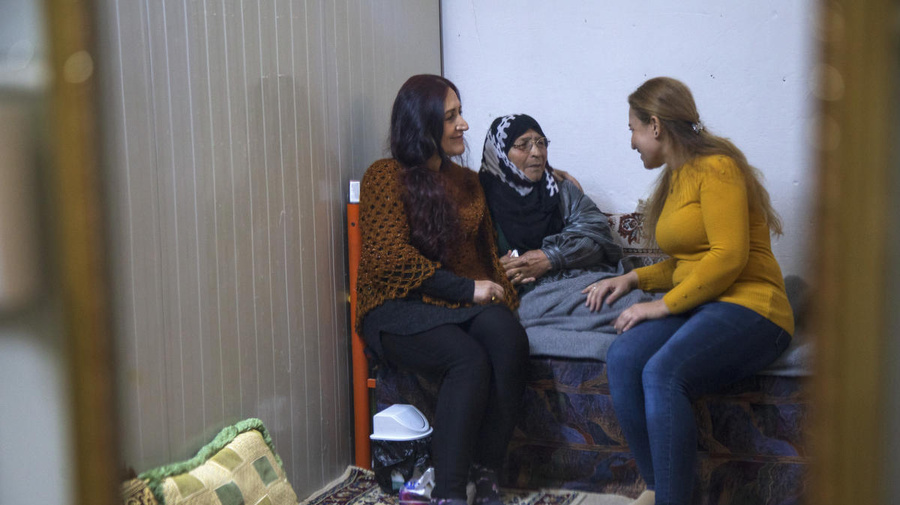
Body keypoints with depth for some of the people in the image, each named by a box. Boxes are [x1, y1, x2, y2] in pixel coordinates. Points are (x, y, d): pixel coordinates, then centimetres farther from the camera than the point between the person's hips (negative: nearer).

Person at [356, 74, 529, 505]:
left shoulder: (466, 181, 21)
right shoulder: (386, 177, 0)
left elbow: (487, 248, 25)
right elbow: (391, 257, -11)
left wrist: (497, 291, 3)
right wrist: (465, 288, -14)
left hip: (465, 302, 5)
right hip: (399, 307, -5)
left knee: (509, 339, -29)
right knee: (470, 360, -34)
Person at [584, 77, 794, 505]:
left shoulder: (716, 168, -8)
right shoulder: (675, 177, 20)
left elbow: (728, 256, -18)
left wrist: (664, 305, -17)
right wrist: (633, 279, 12)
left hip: (748, 307, -8)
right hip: (697, 307, 8)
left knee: (662, 372, -33)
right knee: (622, 359, -21)